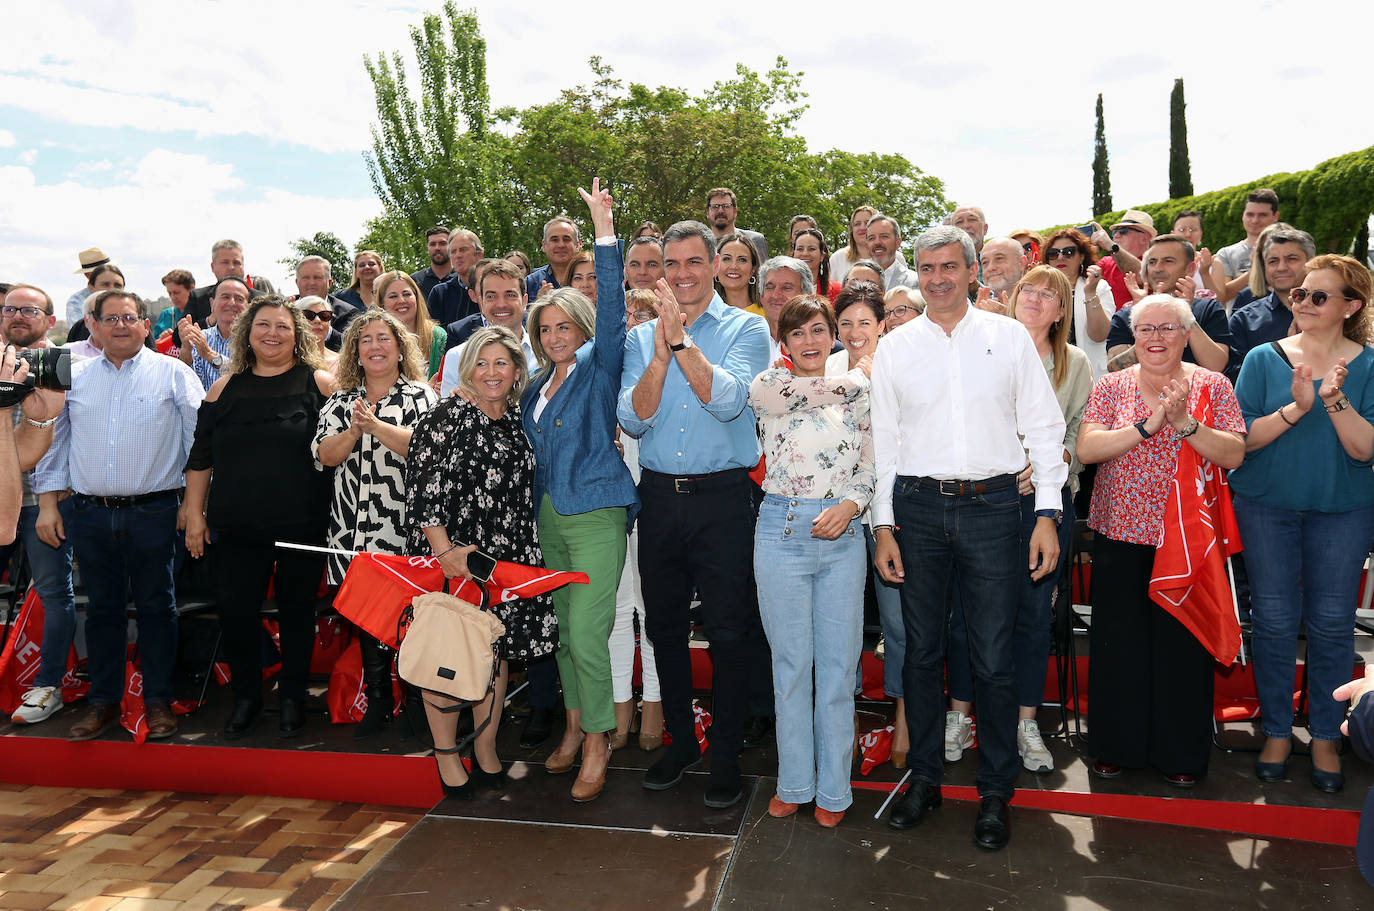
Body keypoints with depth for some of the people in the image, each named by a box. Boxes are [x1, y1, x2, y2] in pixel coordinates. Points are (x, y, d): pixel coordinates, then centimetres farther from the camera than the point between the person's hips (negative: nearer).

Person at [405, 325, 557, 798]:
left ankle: (486, 749, 26)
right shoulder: (445, 417, -8)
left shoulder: (516, 420, 10)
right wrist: (443, 549, -21)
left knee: (497, 650, 11)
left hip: (506, 558, 6)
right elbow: (422, 488, -14)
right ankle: (446, 754, 18)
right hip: (449, 557, -6)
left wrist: (527, 555, 13)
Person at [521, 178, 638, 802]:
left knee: (586, 633, -9)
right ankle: (576, 725, 29)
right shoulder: (536, 386, 15)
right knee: (565, 627, 14)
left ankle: (597, 742, 7)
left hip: (596, 515, -7)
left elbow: (612, 308, -18)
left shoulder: (599, 366, -4)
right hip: (549, 514, 7)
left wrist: (604, 229, -25)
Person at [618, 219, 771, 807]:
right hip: (659, 497, 4)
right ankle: (681, 741, 32)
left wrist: (681, 339, -19)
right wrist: (662, 354, -15)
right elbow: (632, 420, -3)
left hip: (721, 498, -4)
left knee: (728, 632, 1)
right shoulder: (642, 337, 9)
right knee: (664, 626, 13)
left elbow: (728, 400, -17)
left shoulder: (746, 329, 0)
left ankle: (726, 755, 18)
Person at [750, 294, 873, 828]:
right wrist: (863, 372, 3)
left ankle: (833, 789, 20)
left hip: (842, 536, 2)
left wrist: (850, 505, -9)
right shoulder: (768, 386, 1)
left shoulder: (858, 395, 10)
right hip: (783, 532, -2)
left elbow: (869, 468, 10)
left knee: (839, 665, 6)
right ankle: (795, 783, 23)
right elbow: (815, 392, -15)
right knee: (792, 664, 7)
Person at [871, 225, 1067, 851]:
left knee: (993, 658, 2)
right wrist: (883, 526, 3)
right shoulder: (894, 347, 8)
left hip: (993, 503, -1)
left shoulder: (1009, 336, 5)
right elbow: (882, 440, 8)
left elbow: (1045, 428, 4)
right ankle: (924, 778, 25)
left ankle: (995, 793, 18)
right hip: (918, 505, 1)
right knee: (922, 651, 9)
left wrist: (1047, 515, -3)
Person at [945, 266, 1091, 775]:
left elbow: (1080, 434, 11)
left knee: (1035, 611, 6)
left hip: (1046, 499, 2)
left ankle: (1026, 721, 18)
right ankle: (959, 713, 14)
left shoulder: (1076, 365, 12)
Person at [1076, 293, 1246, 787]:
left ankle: (1179, 752, 22)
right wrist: (1147, 426, -20)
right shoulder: (1112, 387, 4)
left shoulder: (1212, 386, 3)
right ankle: (1116, 745, 22)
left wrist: (1184, 422, -20)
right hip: (1120, 533, 1)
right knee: (1118, 640, 6)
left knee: (1182, 643, 5)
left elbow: (1234, 455, -6)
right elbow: (1086, 449, -9)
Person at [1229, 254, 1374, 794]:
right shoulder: (1264, 359, 0)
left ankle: (1325, 735, 22)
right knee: (1273, 621, 4)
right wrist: (1296, 407, -22)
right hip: (1267, 506, 0)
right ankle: (1277, 731, 19)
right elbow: (1243, 439, -8)